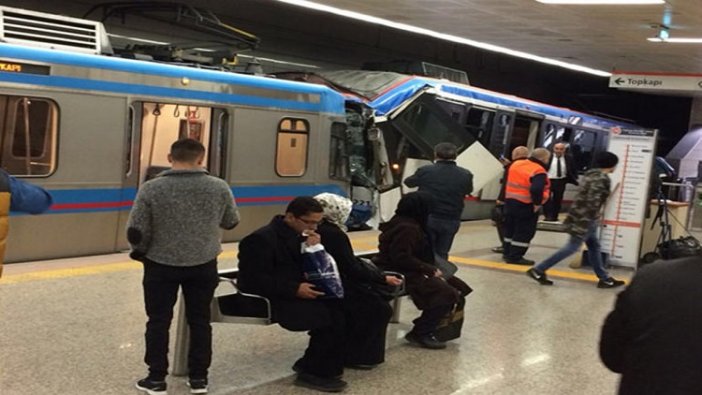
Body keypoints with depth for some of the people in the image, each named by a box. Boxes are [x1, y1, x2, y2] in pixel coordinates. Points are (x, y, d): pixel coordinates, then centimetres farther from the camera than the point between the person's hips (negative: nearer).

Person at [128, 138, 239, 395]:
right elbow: (231, 222, 8)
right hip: (203, 266, 2)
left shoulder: (151, 189, -12)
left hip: (161, 265, -1)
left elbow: (135, 233, -11)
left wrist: (142, 251, 10)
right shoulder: (219, 187, -7)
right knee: (199, 320, 13)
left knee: (159, 321, 10)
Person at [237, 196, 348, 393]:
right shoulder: (262, 239, -16)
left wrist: (314, 249, -10)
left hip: (297, 292, 9)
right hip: (269, 299, -9)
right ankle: (313, 373, -7)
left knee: (340, 306, -13)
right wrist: (295, 289, -26)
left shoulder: (299, 234, 10)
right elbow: (256, 280, -22)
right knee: (331, 316, -24)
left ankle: (311, 365, -1)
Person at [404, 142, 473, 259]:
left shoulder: (425, 171, -9)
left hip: (427, 218, -1)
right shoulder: (465, 175, -3)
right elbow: (468, 191, 16)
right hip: (451, 221, 2)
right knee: (441, 254, 11)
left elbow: (408, 182, 8)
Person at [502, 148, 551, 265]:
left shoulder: (516, 164, 7)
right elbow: (536, 189, -33)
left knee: (510, 229, 19)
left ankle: (507, 253, 29)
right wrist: (537, 203, -20)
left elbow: (507, 181, 16)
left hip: (510, 201, 8)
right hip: (526, 206, -8)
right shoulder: (539, 172, -19)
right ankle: (515, 256, 3)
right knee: (524, 232, 2)